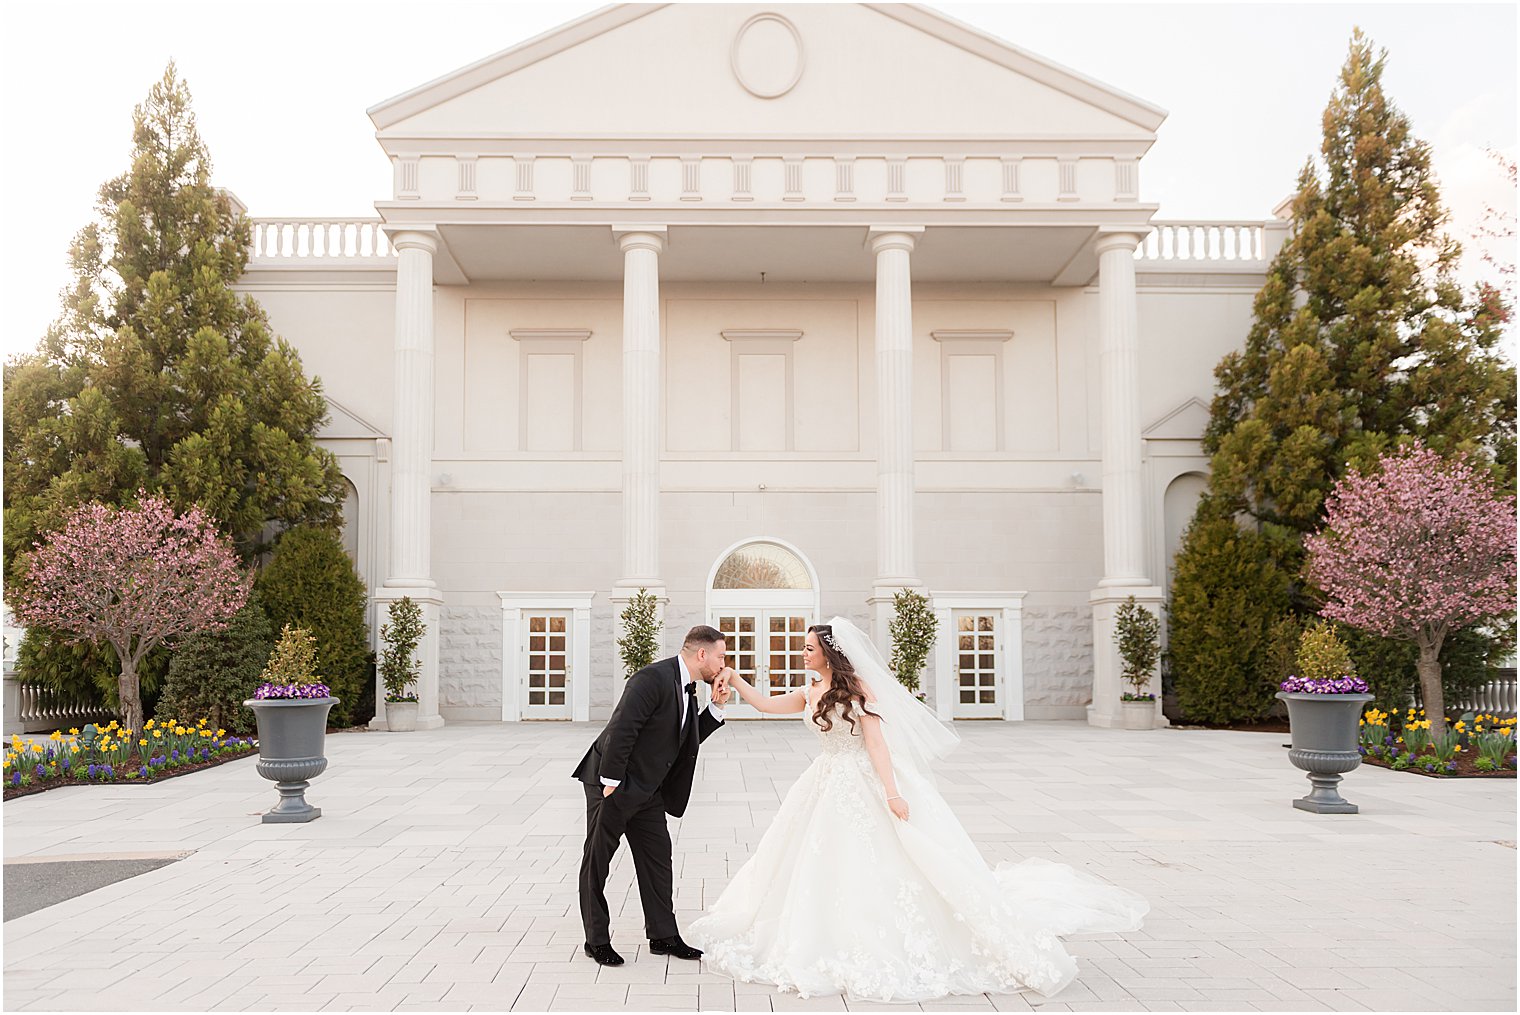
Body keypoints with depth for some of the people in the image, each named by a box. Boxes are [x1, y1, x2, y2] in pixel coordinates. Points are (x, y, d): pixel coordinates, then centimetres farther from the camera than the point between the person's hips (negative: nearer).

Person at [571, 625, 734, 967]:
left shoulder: (686, 688, 7)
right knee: (597, 861, 4)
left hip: (647, 790, 9)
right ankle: (597, 940, 14)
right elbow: (621, 730, -26)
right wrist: (612, 782, -24)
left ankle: (663, 935, 21)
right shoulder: (654, 678, -22)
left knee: (658, 858, 11)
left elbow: (691, 738, 12)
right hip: (613, 784, -9)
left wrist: (717, 707, 0)